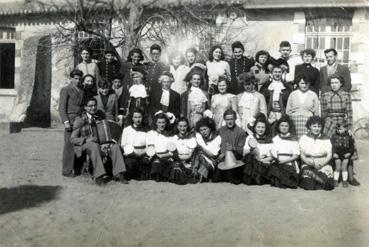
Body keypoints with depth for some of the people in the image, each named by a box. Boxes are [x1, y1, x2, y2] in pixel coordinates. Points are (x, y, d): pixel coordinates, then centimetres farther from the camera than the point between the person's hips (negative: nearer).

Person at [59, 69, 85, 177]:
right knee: (69, 145, -5)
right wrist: (66, 122, -14)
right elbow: (61, 108, -5)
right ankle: (67, 170, 1)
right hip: (70, 120, -5)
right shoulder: (65, 90, 1)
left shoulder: (82, 90, 18)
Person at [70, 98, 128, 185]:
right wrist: (87, 140, -20)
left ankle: (118, 174, -28)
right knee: (95, 146, -39)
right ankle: (98, 176, -40)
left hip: (101, 142, 4)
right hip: (85, 144, -4)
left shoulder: (100, 116, 14)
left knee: (115, 146, -25)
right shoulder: (80, 120, 2)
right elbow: (73, 139, -3)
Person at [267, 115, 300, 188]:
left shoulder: (293, 139, 8)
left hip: (290, 164, -2)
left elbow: (296, 155, 1)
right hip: (278, 164, 2)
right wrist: (276, 158, -13)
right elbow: (272, 153, 10)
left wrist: (285, 160, -13)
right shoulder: (275, 139, 16)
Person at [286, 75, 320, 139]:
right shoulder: (292, 94, 13)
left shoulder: (313, 95, 10)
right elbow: (287, 111, 14)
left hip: (309, 122, -1)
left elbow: (316, 112, 11)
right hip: (295, 122, 1)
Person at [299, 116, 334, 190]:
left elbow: (329, 155, 2)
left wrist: (321, 164, -16)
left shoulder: (326, 139, 8)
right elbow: (302, 155, 2)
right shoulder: (304, 139, 7)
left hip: (323, 165, 2)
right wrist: (312, 163, -15)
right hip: (308, 165, -1)